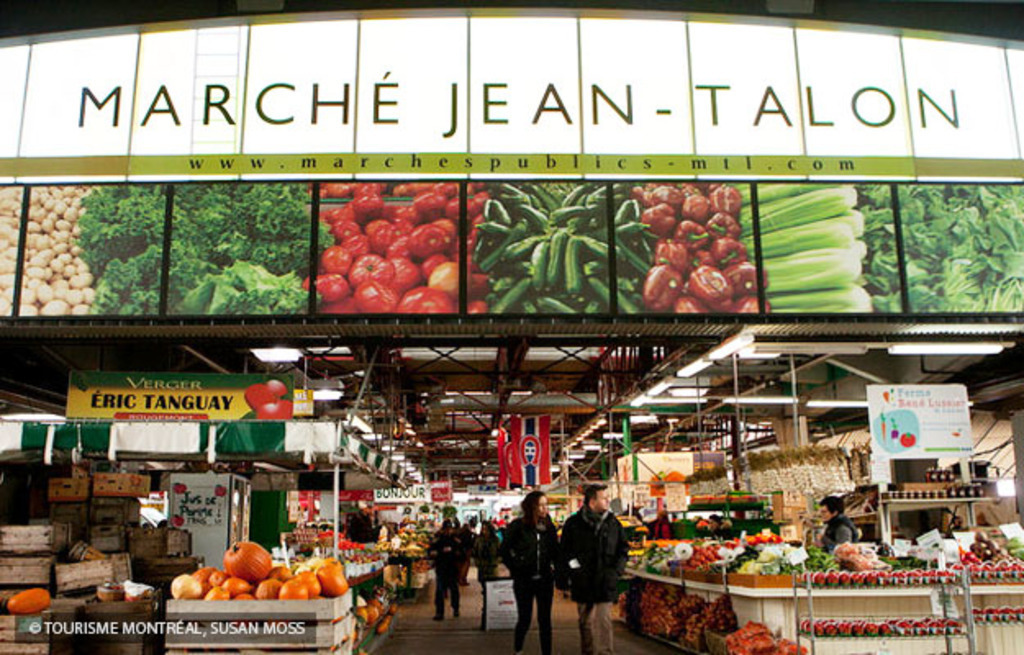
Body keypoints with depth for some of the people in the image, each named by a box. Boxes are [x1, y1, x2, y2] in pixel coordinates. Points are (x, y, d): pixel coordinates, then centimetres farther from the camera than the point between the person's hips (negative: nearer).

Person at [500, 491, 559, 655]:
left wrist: (554, 568, -3)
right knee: (524, 619, 5)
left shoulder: (549, 527, 5)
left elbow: (555, 552, 11)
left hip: (545, 580, 3)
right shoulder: (517, 526, -6)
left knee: (545, 620, 5)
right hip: (524, 580, -3)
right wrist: (515, 568, -4)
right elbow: (504, 550, -1)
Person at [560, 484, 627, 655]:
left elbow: (623, 550, 10)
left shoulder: (613, 523, 3)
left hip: (605, 583, 0)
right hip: (582, 583, 0)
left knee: (604, 622, -3)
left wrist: (615, 572, -2)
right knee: (586, 623, 11)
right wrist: (572, 573, -7)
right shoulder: (574, 524, -2)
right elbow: (564, 553, 4)